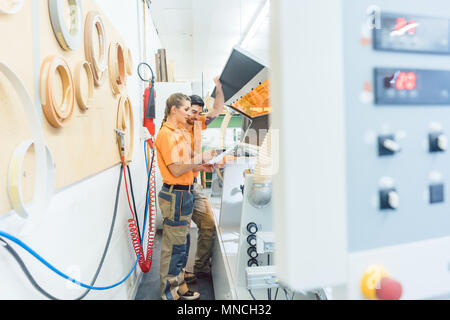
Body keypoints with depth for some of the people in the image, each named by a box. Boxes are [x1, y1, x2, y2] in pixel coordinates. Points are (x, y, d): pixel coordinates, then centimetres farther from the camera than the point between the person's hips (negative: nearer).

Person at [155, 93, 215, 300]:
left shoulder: (180, 132, 15)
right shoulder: (166, 134, -15)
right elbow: (176, 170, -19)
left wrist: (199, 166, 4)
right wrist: (200, 159, -11)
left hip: (184, 193, 10)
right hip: (175, 195, -10)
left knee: (182, 244, 18)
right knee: (174, 246, 1)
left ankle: (179, 286, 32)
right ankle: (169, 293, 17)